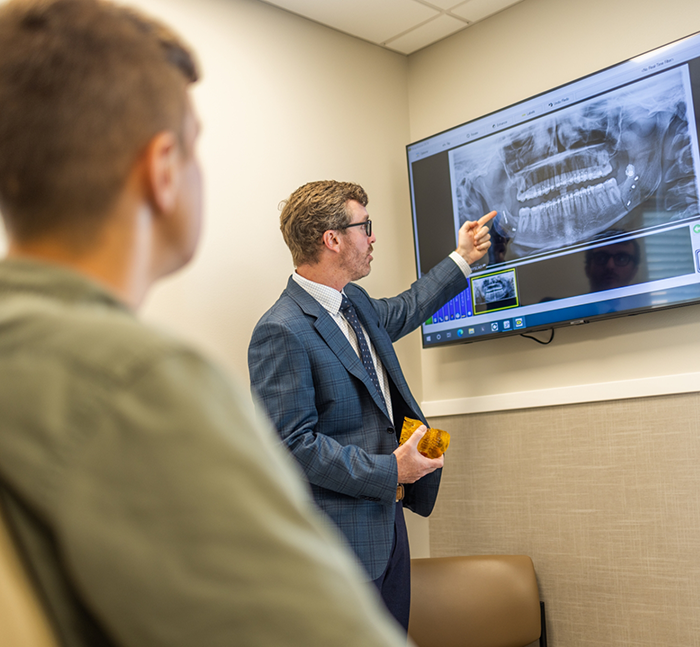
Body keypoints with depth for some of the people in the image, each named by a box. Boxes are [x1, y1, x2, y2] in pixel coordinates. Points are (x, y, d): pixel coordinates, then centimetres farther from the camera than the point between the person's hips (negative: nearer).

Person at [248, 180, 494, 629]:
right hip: (341, 540, -9)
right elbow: (293, 443, -23)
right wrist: (390, 471, -20)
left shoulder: (355, 303, 8)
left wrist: (462, 259, 34)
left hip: (387, 519, 9)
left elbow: (401, 312, 31)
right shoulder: (281, 332, -21)